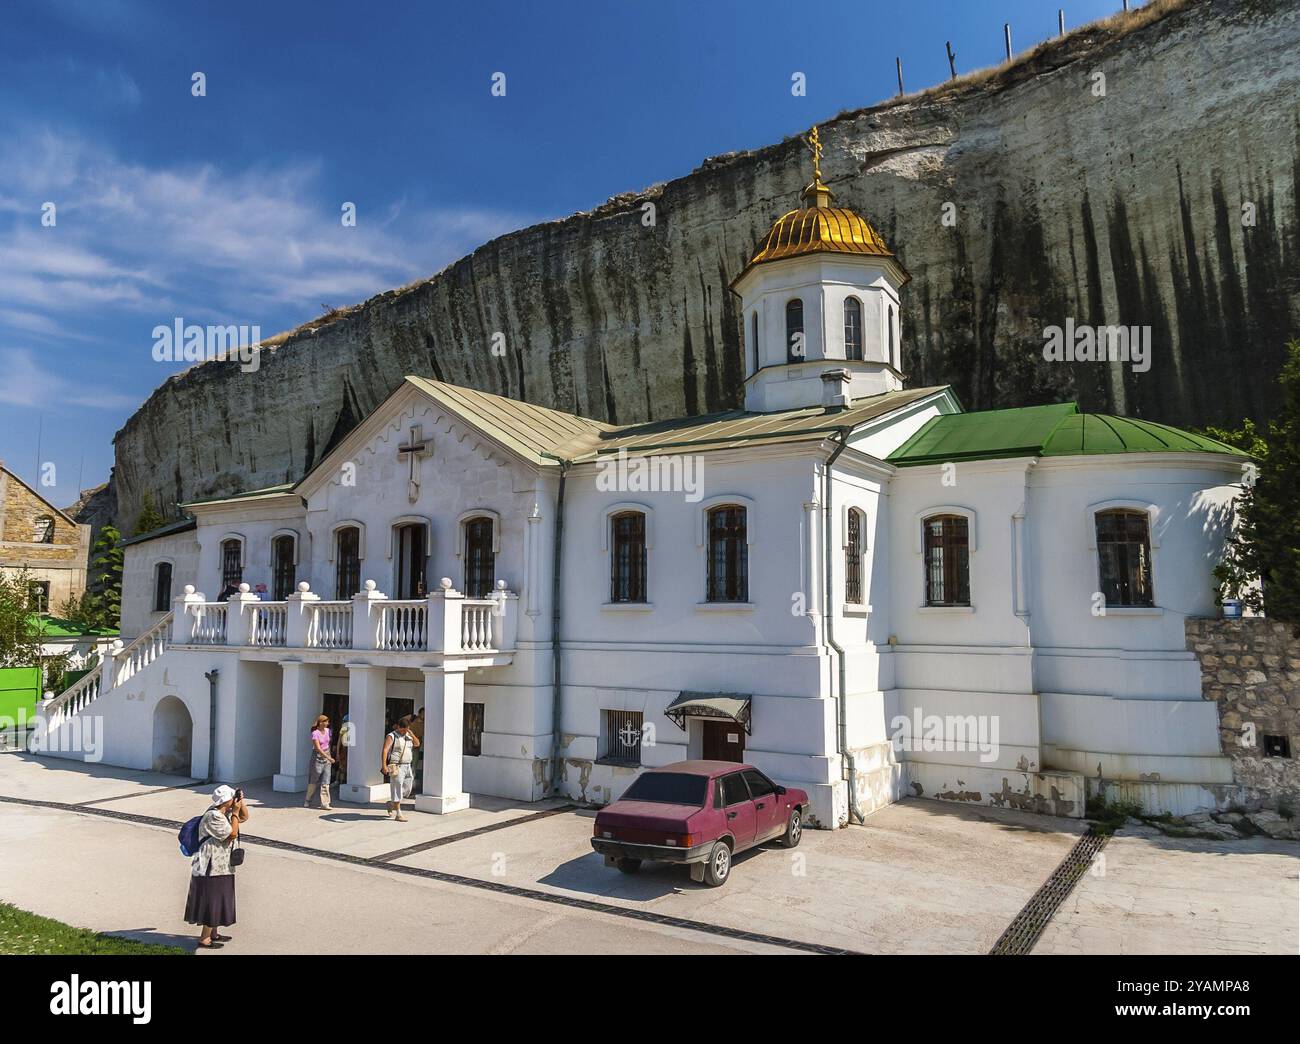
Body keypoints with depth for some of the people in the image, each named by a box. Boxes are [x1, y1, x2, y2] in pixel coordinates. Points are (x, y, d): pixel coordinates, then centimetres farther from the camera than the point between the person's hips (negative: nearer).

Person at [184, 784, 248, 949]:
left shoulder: (226, 812, 6)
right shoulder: (213, 816, -23)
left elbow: (244, 817, 17)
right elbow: (232, 834, -21)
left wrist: (240, 803, 1)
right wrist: (235, 812, -18)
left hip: (221, 866, 10)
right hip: (211, 867, -10)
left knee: (217, 900, 19)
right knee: (211, 901, -2)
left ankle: (213, 933, 31)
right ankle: (204, 938, 8)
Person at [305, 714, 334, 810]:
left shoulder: (327, 730, 3)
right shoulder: (315, 733, -17)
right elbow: (318, 748, -24)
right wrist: (329, 758, -29)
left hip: (327, 756, 5)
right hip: (318, 756, -5)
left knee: (325, 782, 0)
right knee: (313, 781, 8)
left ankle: (325, 803, 0)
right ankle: (307, 800, 28)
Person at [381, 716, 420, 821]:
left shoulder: (407, 736, 14)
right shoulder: (391, 736, -8)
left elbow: (417, 744, 11)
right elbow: (385, 750, -16)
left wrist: (411, 734, -3)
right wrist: (384, 765, -26)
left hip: (407, 766, 7)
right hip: (396, 767, -7)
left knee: (407, 789, 11)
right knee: (397, 790, -4)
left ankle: (391, 805, 30)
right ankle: (398, 814, 1)